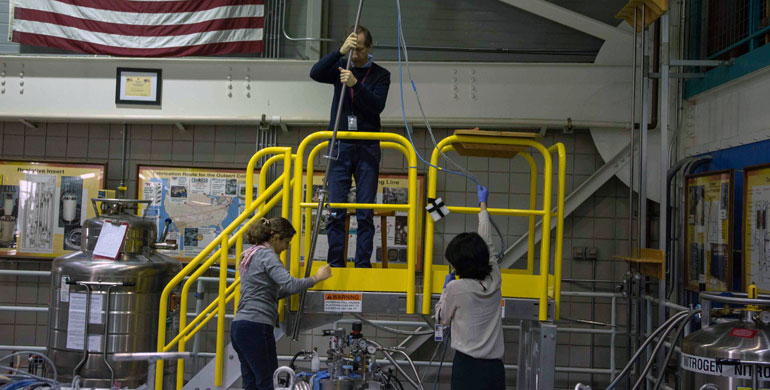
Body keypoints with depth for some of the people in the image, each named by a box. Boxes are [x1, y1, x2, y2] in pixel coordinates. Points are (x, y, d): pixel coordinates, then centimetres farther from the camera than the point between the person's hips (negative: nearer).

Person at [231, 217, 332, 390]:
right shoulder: (267, 255, -8)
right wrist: (317, 277, -8)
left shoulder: (249, 255, 21)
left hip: (239, 326, 9)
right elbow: (290, 284, -22)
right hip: (256, 327, -9)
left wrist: (301, 287, 17)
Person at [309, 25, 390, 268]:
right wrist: (340, 51, -20)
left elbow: (377, 106, -10)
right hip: (340, 146, 1)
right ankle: (335, 265, 4)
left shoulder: (380, 75, 5)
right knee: (336, 211, -2)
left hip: (367, 149, -1)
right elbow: (315, 73, -10)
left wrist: (355, 84, -23)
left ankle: (363, 265, 4)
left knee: (366, 213, -1)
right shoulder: (341, 67, 9)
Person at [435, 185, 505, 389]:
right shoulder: (494, 280, 4)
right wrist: (483, 204, 33)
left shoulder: (456, 288, -9)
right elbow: (487, 243, 19)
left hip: (468, 366, -5)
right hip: (495, 367, 5)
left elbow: (442, 318, 8)